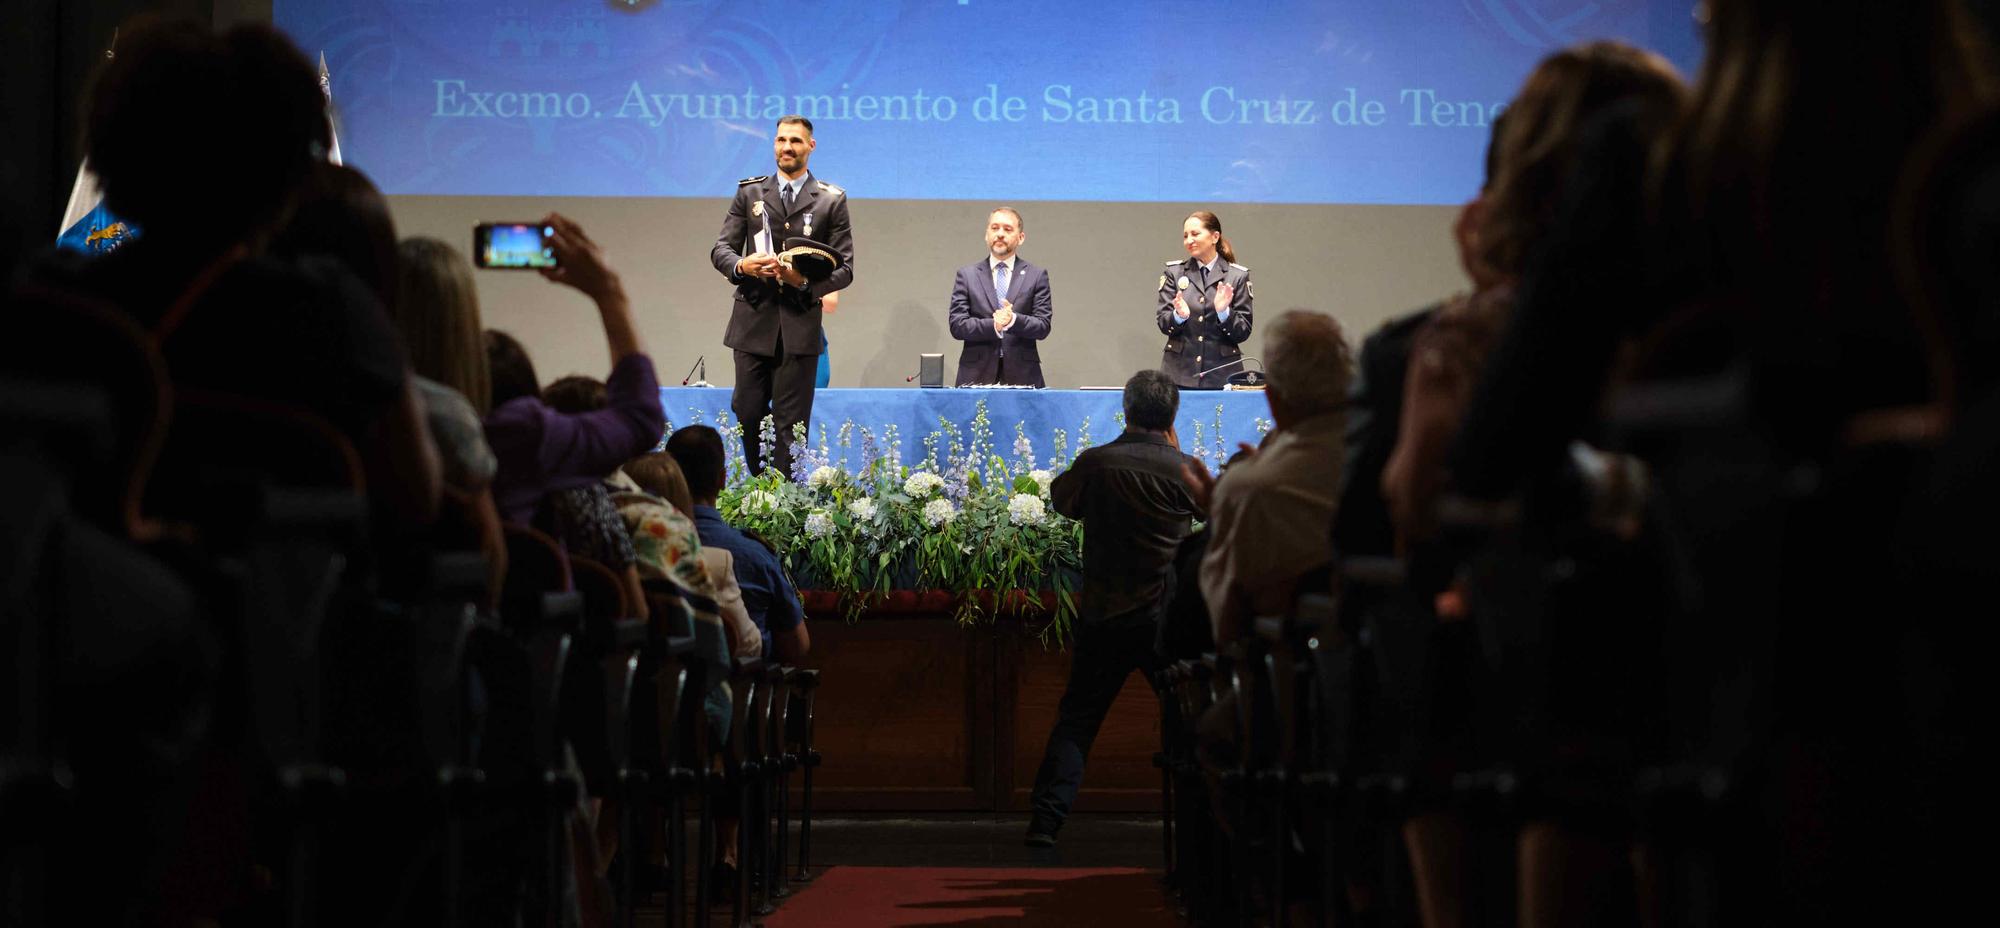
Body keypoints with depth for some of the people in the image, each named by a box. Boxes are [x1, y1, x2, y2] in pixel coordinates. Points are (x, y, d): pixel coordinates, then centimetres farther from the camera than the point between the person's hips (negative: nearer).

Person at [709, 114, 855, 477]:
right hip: (753, 321, 2)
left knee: (790, 423, -2)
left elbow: (844, 269, 2)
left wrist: (806, 280, -17)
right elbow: (721, 248, 8)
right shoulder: (749, 192, 11)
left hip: (800, 325, -2)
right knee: (747, 413, 2)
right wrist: (742, 265, -15)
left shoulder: (831, 200, 6)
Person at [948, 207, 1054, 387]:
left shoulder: (1036, 276, 10)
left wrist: (1014, 319, -18)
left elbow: (1043, 326, 2)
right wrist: (993, 325, -15)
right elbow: (957, 325, 1)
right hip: (977, 375, 0)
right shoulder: (967, 275, 11)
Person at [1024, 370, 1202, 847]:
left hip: (1102, 616, 1)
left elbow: (1061, 498, 14)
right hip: (1165, 619, -1)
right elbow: (1215, 508, 12)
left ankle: (1046, 819, -2)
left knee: (1076, 719, 7)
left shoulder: (1095, 463, -5)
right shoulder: (1183, 469, -8)